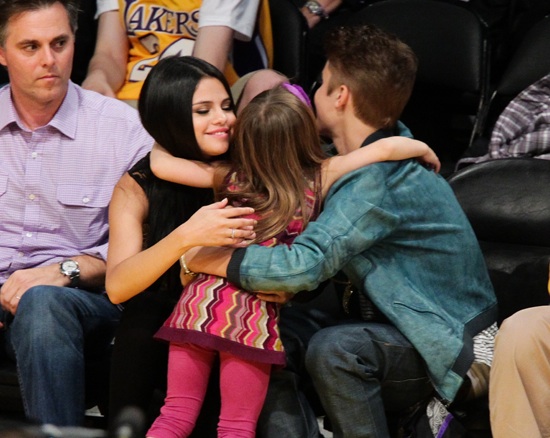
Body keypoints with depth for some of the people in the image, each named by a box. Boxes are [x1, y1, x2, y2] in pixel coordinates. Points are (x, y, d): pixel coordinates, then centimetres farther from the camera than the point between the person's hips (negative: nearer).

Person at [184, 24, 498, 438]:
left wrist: (207, 259, -23)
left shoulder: (378, 179, -27)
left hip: (451, 344, -9)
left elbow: (305, 265, -35)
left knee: (332, 349, -34)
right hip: (394, 324, 9)